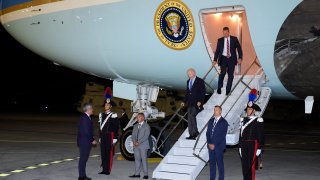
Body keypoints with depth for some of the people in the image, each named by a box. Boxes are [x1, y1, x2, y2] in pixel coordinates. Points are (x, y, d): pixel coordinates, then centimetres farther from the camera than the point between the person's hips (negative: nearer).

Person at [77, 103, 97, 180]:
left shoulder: (84, 117, 14)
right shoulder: (85, 118, -18)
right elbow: (86, 131, -21)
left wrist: (92, 139, 11)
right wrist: (92, 140, -13)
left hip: (85, 142, 10)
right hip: (85, 142, -10)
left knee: (84, 158, 14)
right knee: (83, 159, -4)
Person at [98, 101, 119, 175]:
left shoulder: (113, 115, -6)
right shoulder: (101, 115, 13)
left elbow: (116, 127, -7)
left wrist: (115, 138, -11)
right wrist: (100, 137, 16)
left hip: (110, 136, -6)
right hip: (103, 136, 6)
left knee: (109, 153, -4)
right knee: (103, 153, 7)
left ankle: (108, 170, 1)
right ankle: (104, 169, 13)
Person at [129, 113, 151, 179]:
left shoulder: (146, 126, -2)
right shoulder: (135, 126, 17)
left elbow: (146, 136, -11)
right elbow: (133, 135, 12)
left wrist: (139, 142, -17)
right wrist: (134, 141, -7)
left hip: (143, 145, -6)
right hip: (136, 146, 6)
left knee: (144, 159, -5)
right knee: (137, 159, 7)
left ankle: (145, 174, -2)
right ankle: (137, 173, 11)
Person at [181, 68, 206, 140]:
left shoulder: (200, 81, -5)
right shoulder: (188, 81, 15)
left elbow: (203, 92, -9)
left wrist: (200, 101, -19)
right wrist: (184, 101, 12)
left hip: (197, 103, -7)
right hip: (190, 103, 7)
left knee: (192, 116, -20)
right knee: (189, 118, 4)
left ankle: (195, 132, -9)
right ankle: (191, 134, 10)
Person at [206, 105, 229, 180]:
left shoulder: (223, 122, -5)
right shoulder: (211, 121, 13)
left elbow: (222, 135, -10)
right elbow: (208, 133, 11)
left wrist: (214, 144, -13)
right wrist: (209, 143, -3)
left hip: (219, 146, -5)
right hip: (210, 145, 5)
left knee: (220, 162, 0)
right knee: (212, 162, 7)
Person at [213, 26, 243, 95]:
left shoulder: (234, 39, 4)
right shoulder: (220, 40, 5)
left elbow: (239, 48, 3)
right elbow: (217, 50, 5)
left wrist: (240, 58, -8)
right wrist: (215, 59, -4)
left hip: (231, 59, 1)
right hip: (223, 59, -1)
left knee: (230, 75, 1)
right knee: (223, 72, -18)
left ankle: (228, 90, 10)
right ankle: (219, 88, -1)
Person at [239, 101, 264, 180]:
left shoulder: (258, 121, -4)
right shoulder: (244, 120, 11)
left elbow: (260, 136, -5)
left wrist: (259, 148, -9)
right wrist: (240, 146, 12)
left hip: (253, 144, -5)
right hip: (244, 145, 5)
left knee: (251, 164, -6)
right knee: (244, 164, 7)